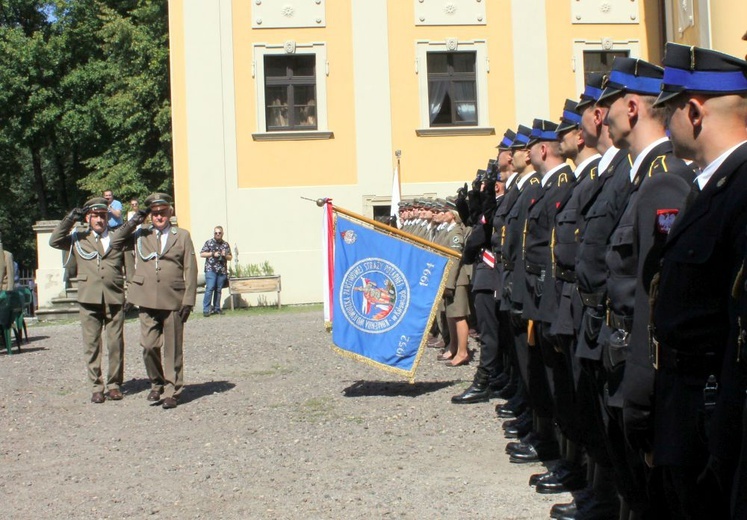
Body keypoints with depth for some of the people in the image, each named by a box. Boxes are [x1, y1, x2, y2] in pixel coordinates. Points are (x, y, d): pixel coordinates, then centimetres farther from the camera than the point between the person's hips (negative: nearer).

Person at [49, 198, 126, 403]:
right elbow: (54, 241, -1)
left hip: (114, 298, 0)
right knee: (91, 344, 2)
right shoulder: (78, 238, 12)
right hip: (89, 299, 0)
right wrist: (70, 219, -6)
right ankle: (96, 387, 9)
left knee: (116, 344, 1)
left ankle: (114, 384, 12)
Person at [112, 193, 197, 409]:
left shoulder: (182, 236, 9)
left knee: (172, 349, 1)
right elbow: (115, 243, 9)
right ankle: (156, 384, 18)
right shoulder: (141, 235, 13)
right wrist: (132, 223, 0)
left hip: (173, 300, -1)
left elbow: (190, 270, 5)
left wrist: (188, 301, -2)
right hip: (148, 301, 1)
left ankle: (172, 391, 10)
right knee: (149, 345, -3)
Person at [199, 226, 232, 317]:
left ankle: (216, 308, 13)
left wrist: (225, 255, -4)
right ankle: (206, 309, -12)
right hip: (211, 269, -4)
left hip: (222, 270, 4)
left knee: (218, 290, 5)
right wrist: (213, 254, -10)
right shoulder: (209, 243, 5)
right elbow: (202, 254, 1)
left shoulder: (226, 244, 15)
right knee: (210, 288, -12)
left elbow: (230, 258, 18)